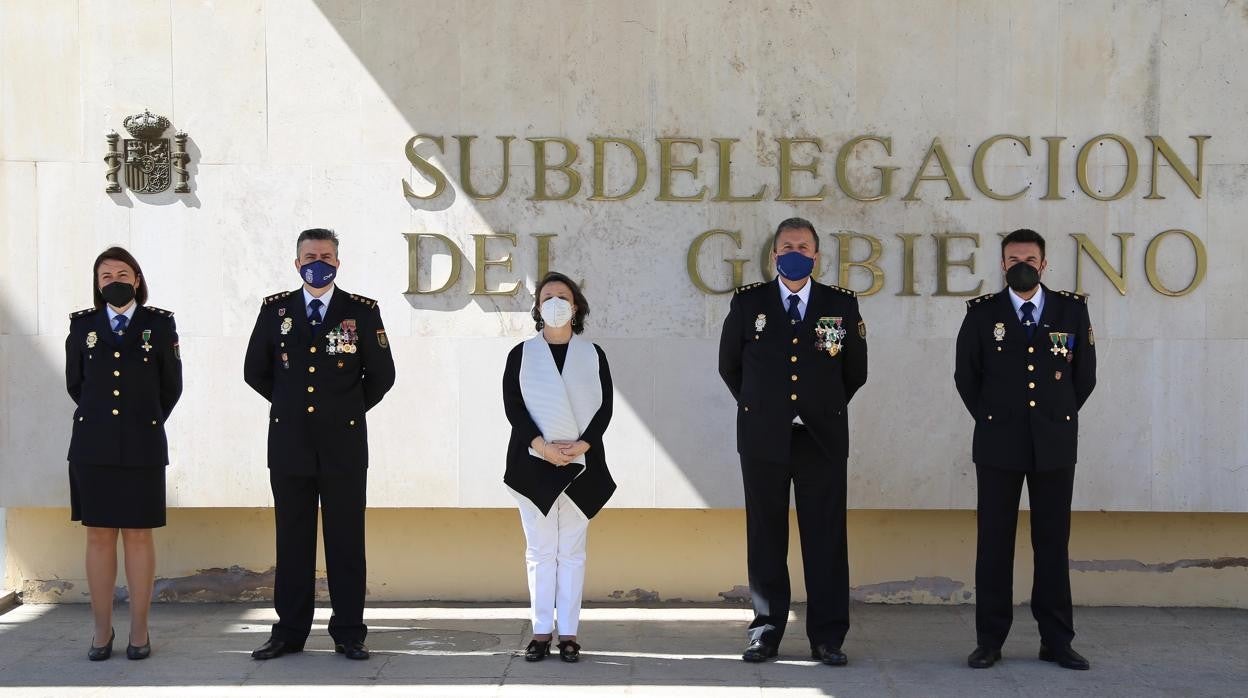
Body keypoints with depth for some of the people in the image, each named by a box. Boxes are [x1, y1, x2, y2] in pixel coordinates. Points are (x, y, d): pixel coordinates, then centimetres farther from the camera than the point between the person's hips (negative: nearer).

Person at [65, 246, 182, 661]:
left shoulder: (160, 324, 3)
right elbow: (74, 382, 17)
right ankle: (102, 631, 9)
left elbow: (172, 386, 9)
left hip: (142, 447, -1)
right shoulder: (82, 325, 7)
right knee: (99, 536, 3)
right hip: (93, 447, 1)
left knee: (139, 536, 2)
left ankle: (140, 633, 7)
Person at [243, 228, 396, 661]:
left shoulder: (363, 312, 2)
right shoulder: (275, 309, 7)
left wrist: (349, 410, 10)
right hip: (289, 444, 2)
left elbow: (382, 375, 8)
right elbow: (254, 371, 15)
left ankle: (349, 634, 8)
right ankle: (289, 632, 12)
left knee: (346, 541, 2)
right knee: (292, 541, 6)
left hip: (344, 445, -1)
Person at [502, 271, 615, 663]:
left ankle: (568, 632, 4)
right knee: (540, 550, 1)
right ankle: (541, 631, 5)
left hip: (580, 465, 0)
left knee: (571, 550, 2)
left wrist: (582, 444, -13)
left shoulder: (593, 355, 8)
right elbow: (512, 406, -2)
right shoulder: (521, 354, 6)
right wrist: (541, 446, -15)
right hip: (533, 463, 0)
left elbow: (605, 407, 3)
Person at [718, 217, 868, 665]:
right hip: (764, 439, 0)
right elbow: (729, 367, 15)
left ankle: (827, 637, 5)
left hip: (822, 439, 0)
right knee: (765, 539, 4)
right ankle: (766, 632, 11)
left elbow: (855, 372, 14)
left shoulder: (842, 305, 4)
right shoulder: (748, 303, 4)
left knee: (825, 540, 0)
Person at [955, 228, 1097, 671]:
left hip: (1055, 443, 1)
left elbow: (1085, 376, 10)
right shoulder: (982, 313, 2)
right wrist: (992, 419, 10)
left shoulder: (1072, 309, 3)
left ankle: (1056, 641, 8)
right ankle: (990, 640, 4)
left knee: (1053, 542, 4)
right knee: (994, 541, 1)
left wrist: (1057, 418, 11)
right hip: (998, 443, -1)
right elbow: (966, 376, 9)